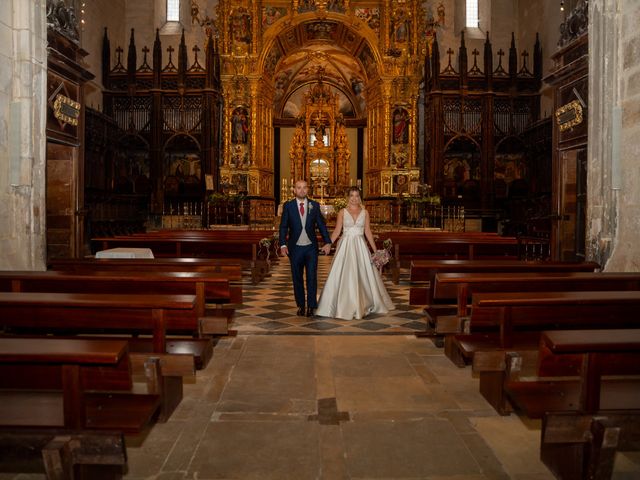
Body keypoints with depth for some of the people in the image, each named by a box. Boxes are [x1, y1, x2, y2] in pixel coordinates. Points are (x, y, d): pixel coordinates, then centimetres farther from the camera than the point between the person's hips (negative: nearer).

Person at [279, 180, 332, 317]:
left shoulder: (315, 206, 4)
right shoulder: (288, 206, 1)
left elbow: (321, 225, 4)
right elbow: (283, 226, -1)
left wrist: (328, 242, -7)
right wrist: (283, 244, -13)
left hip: (311, 247, 0)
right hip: (295, 248, 0)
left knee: (312, 277, -1)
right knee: (297, 278, 8)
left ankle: (311, 306, 8)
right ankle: (300, 305, 19)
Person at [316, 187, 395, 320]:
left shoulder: (365, 212, 7)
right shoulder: (342, 212, 2)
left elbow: (368, 232, 8)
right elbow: (337, 231, 0)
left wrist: (375, 249, 6)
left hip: (360, 247, 2)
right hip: (345, 246, -2)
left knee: (362, 275, 5)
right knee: (344, 275, -2)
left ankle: (363, 305, 20)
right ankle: (344, 306, 8)